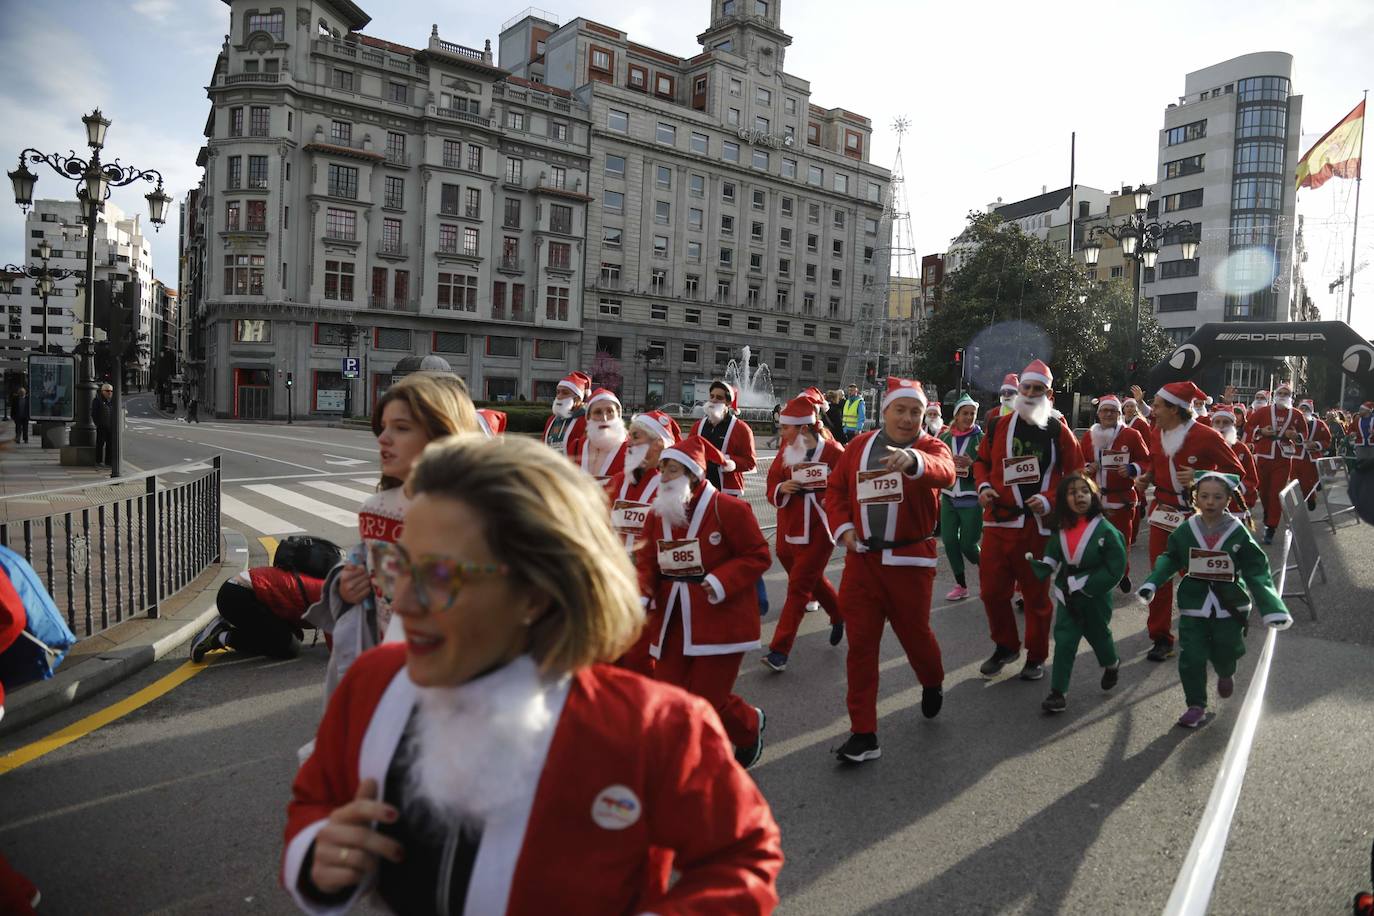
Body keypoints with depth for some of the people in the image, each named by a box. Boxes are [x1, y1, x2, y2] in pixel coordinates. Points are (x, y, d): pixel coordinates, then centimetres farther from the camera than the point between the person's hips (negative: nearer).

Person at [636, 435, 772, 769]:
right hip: (673, 622, 6)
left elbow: (759, 556, -10)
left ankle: (749, 731, 35)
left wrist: (722, 581, -22)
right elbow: (648, 562, 8)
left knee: (707, 700, -2)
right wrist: (642, 594, -12)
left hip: (720, 618, -6)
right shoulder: (658, 515, 5)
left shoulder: (728, 509, -13)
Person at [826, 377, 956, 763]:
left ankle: (933, 684, 50)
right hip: (861, 558, 3)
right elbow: (836, 489, 13)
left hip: (911, 560, -2)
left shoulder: (931, 447, -6)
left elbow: (945, 472, -30)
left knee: (914, 632, 13)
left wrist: (914, 460, -52)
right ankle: (863, 733, 12)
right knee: (860, 643, 3)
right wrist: (843, 527, -4)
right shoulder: (859, 445, 4)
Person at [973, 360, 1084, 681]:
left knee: (1036, 594, 9)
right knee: (992, 589, 6)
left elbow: (1075, 474, 1)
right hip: (998, 521, 3)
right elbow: (982, 461, 17)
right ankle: (1005, 646, 28)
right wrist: (983, 486, -2)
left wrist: (1049, 499, -13)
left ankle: (1036, 657, 25)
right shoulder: (1000, 426, 6)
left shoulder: (1058, 431, -1)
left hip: (1039, 524, -2)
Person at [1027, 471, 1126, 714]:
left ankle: (1111, 665, 53)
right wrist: (1038, 565, -13)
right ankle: (1058, 692, 2)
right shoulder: (1060, 530, -4)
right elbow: (1052, 559, 8)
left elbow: (1115, 569, -18)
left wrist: (1085, 584, -22)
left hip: (1096, 598, -3)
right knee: (1064, 641, -3)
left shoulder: (1106, 530, -19)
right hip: (1067, 596, 3)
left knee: (1098, 635, 21)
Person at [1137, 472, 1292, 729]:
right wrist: (1151, 584, -6)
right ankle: (1196, 706, 13)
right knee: (1192, 657, -3)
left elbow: (1257, 571, -10)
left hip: (1230, 606, 0)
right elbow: (1170, 559, 5)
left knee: (1224, 653, 15)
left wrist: (1273, 608, -15)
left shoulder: (1238, 533, -13)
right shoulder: (1185, 531, -9)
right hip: (1193, 605, 0)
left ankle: (1226, 675, 52)